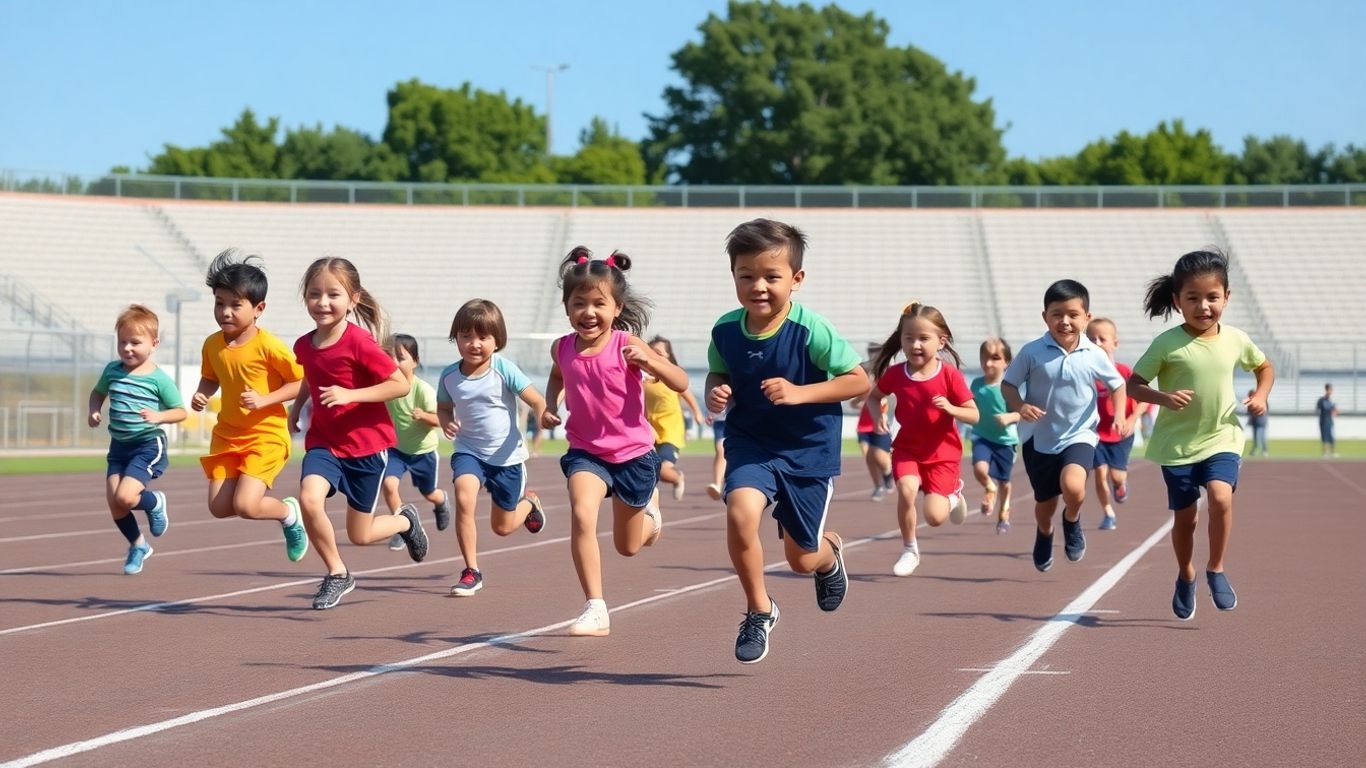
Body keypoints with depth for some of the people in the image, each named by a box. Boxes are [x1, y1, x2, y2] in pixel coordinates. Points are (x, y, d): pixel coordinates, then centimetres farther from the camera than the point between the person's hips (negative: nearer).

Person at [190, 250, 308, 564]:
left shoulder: (268, 346, -18)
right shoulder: (212, 345, 0)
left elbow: (301, 382, -12)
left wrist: (264, 400, -22)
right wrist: (201, 395, -3)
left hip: (266, 435, -6)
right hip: (227, 435, 6)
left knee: (244, 505, -17)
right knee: (219, 507, 0)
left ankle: (289, 513, 14)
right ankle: (260, 488, 29)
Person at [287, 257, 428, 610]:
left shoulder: (359, 343, -20)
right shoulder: (303, 346, 0)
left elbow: (401, 385, -20)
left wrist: (350, 395, -27)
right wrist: (297, 405, 11)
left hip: (367, 443, -4)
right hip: (324, 441, 4)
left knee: (360, 535, 5)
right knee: (309, 499, -25)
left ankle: (406, 520, 40)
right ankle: (337, 574, -2)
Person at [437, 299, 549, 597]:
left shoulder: (504, 370, -18)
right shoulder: (450, 376, -8)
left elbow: (538, 403, -14)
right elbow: (443, 407, 11)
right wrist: (446, 422, -11)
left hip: (506, 456, -1)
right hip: (469, 451, 1)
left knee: (503, 526, 12)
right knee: (464, 497, -29)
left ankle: (529, 502, 50)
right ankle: (471, 571, -15)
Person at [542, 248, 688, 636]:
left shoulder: (626, 346, -18)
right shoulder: (562, 348, -7)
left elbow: (681, 383, -21)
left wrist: (649, 361, -38)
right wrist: (549, 406, 2)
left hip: (633, 453, -1)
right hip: (586, 451, 1)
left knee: (628, 546, 15)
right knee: (582, 516, -28)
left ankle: (649, 515, 54)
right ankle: (595, 609, -22)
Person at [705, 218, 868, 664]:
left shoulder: (812, 331, -21)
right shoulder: (725, 331, -10)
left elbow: (860, 380, -15)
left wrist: (800, 394, -26)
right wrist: (715, 393, -14)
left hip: (809, 449, -2)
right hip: (751, 444, 2)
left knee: (802, 558, 9)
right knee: (740, 512, -28)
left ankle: (829, 551, 51)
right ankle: (759, 610, -4)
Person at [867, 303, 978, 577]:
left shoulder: (949, 376, -15)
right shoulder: (895, 374, -8)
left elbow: (974, 416, -11)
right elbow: (873, 396, 11)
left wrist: (951, 408, -30)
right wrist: (878, 415, -10)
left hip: (942, 453, -2)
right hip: (907, 449, 2)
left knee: (934, 516, -11)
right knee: (906, 489, -27)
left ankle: (954, 494, 28)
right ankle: (909, 550, -3)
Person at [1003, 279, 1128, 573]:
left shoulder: (1095, 356, -9)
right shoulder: (1032, 352, -13)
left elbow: (1117, 384, 7)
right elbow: (1008, 383, -4)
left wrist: (1120, 414, -7)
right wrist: (1020, 407, -23)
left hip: (1079, 435, -1)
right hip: (1039, 438, 1)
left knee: (1072, 486, -28)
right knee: (1044, 503, 14)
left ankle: (1072, 521, 8)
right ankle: (1044, 535, 51)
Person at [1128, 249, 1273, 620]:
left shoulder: (1236, 340, -3)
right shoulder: (1167, 343, -12)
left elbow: (1265, 367, 16)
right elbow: (1134, 384, -10)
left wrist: (1261, 395, -3)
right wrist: (1164, 398, -28)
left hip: (1221, 438, 1)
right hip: (1177, 444, -1)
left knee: (1221, 497, -23)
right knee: (1185, 516, 9)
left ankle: (1216, 570, -4)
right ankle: (1185, 577, 34)